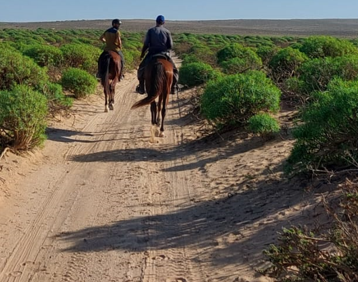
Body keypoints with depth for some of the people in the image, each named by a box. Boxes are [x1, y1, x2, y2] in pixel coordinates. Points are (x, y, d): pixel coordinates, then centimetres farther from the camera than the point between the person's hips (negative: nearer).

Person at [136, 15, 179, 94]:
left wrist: (142, 54, 7)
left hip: (152, 54, 0)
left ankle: (141, 88, 15)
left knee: (141, 68, 19)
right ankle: (173, 87, 6)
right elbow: (171, 46, -4)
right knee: (174, 70, 18)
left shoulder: (150, 31, -1)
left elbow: (146, 44, -5)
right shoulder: (167, 32, 0)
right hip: (165, 54, 0)